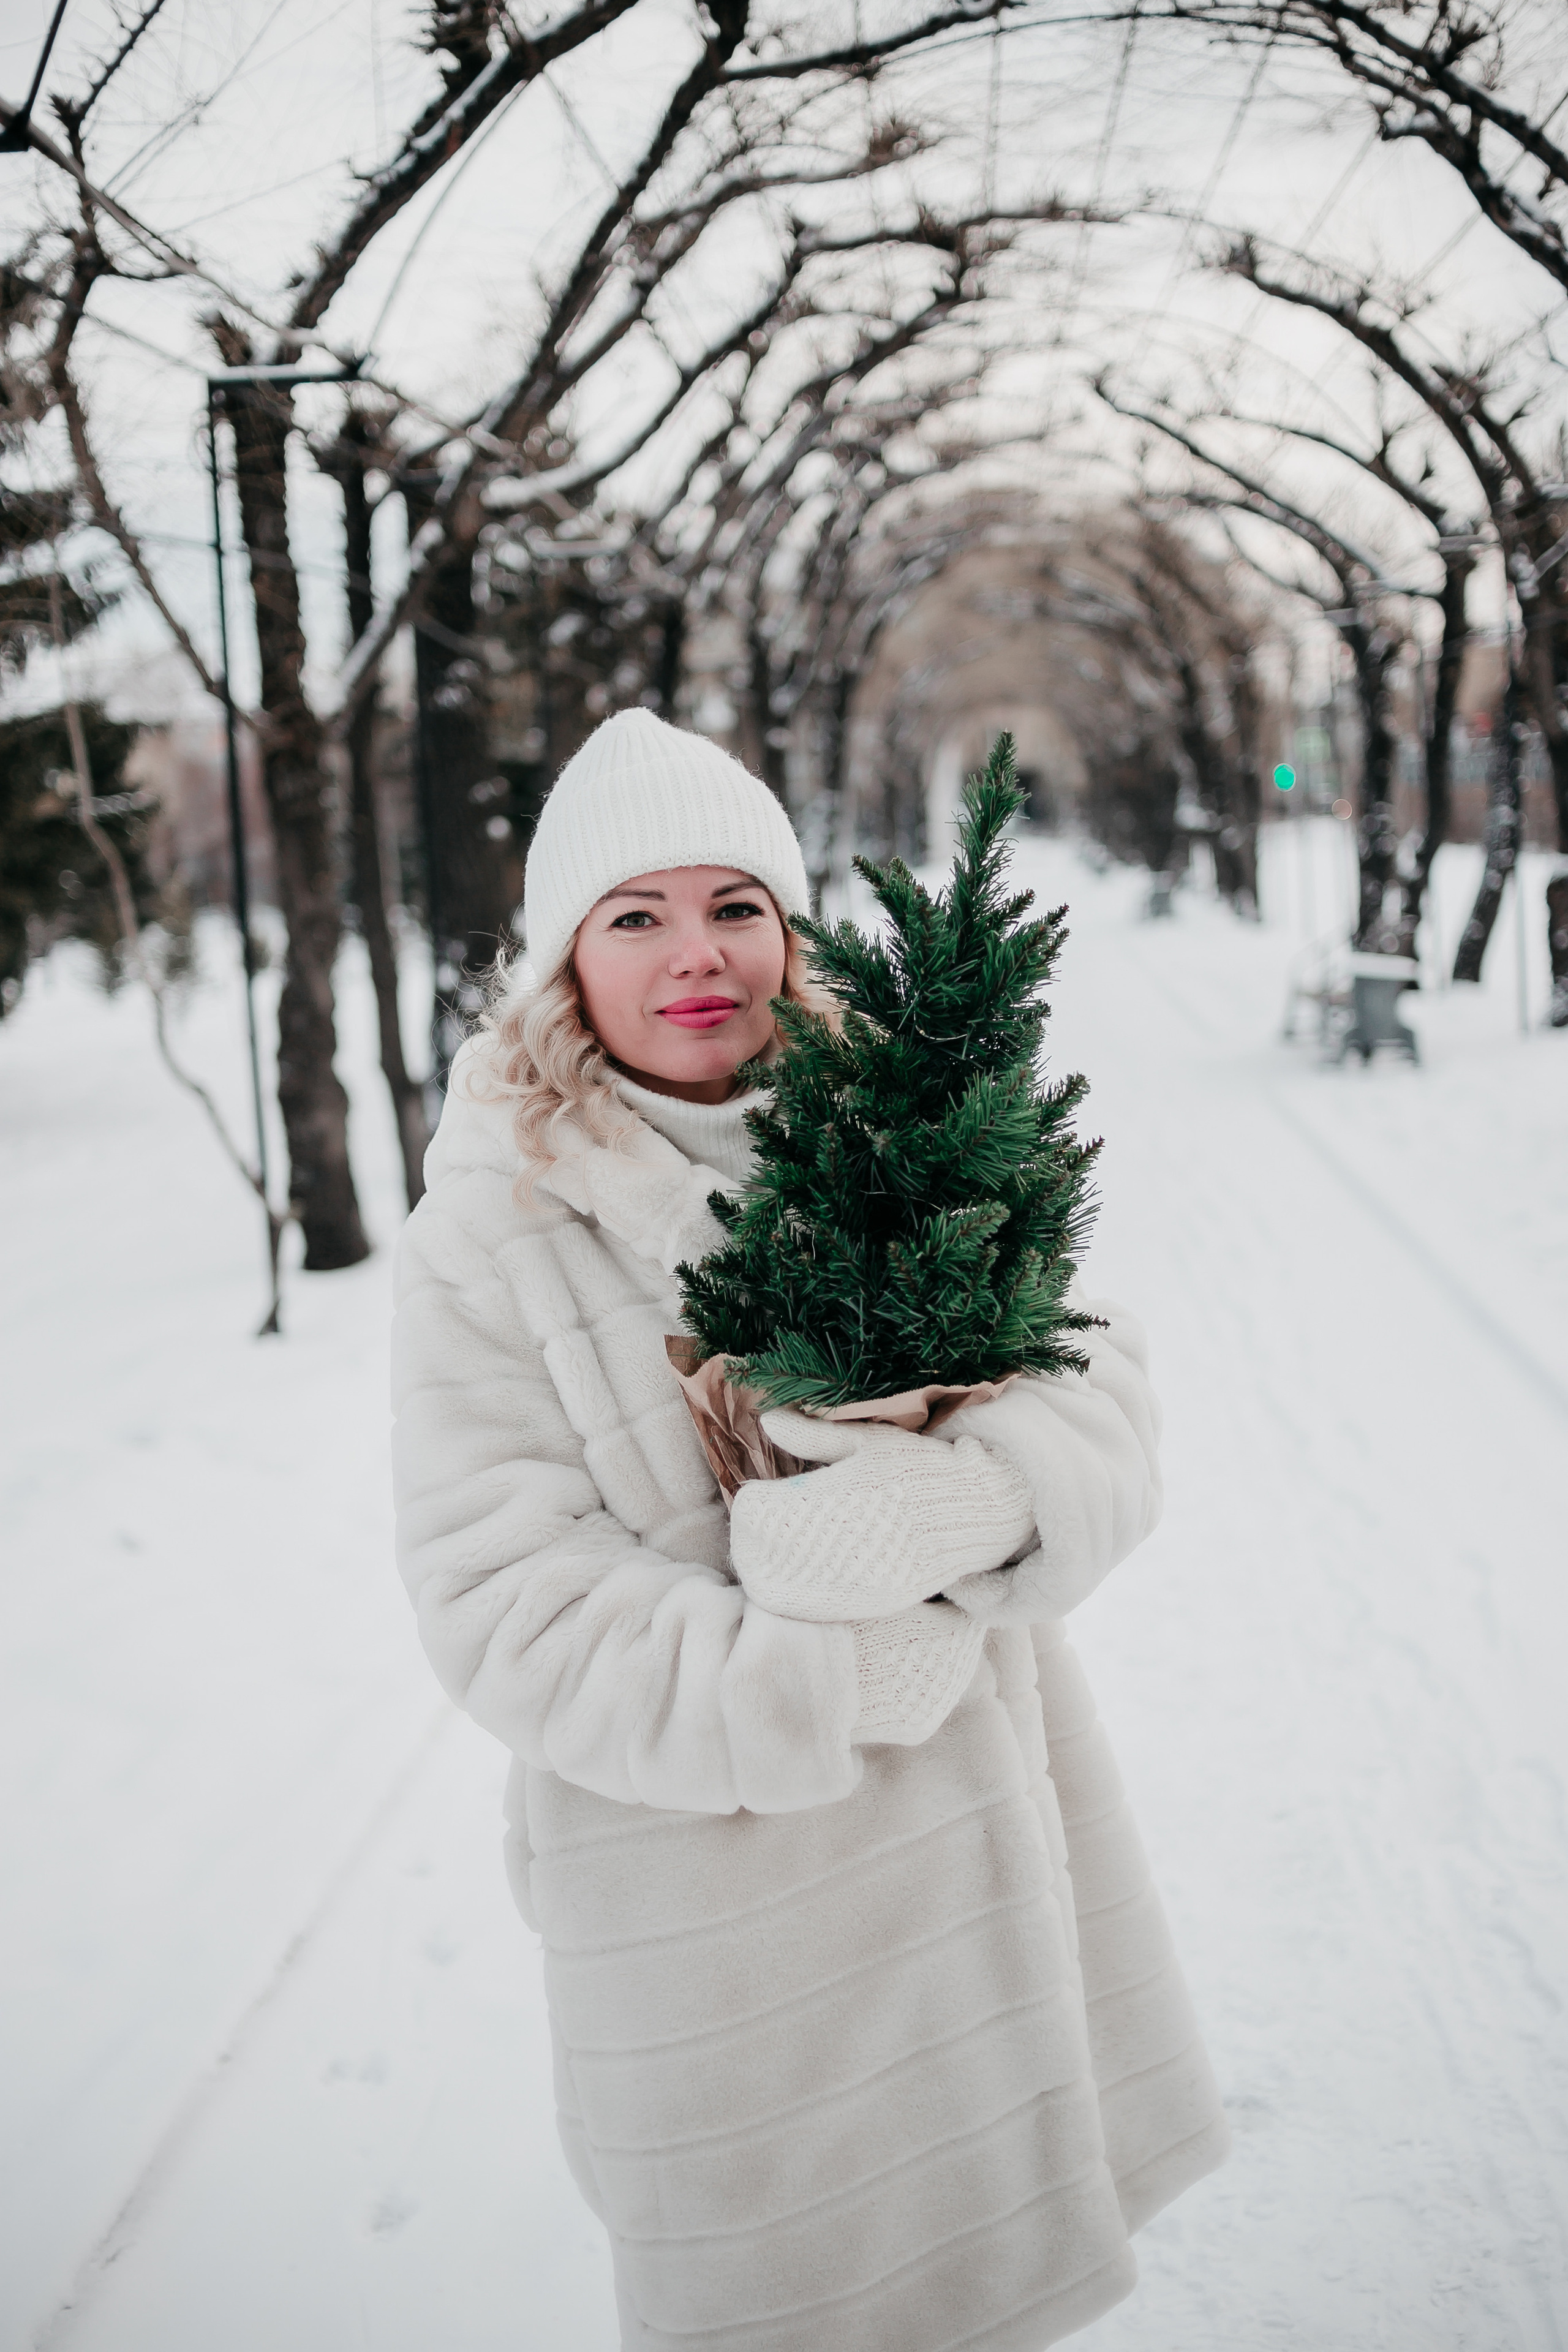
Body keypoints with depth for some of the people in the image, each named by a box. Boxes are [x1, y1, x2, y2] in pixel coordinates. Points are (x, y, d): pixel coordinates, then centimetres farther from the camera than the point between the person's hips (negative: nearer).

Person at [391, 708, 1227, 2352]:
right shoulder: (492, 1230, -11)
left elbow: (1097, 1376, -6)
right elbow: (501, 1606, -15)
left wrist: (975, 1498, -27)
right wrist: (839, 1687, -21)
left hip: (978, 1839, 3)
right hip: (703, 1884, -3)